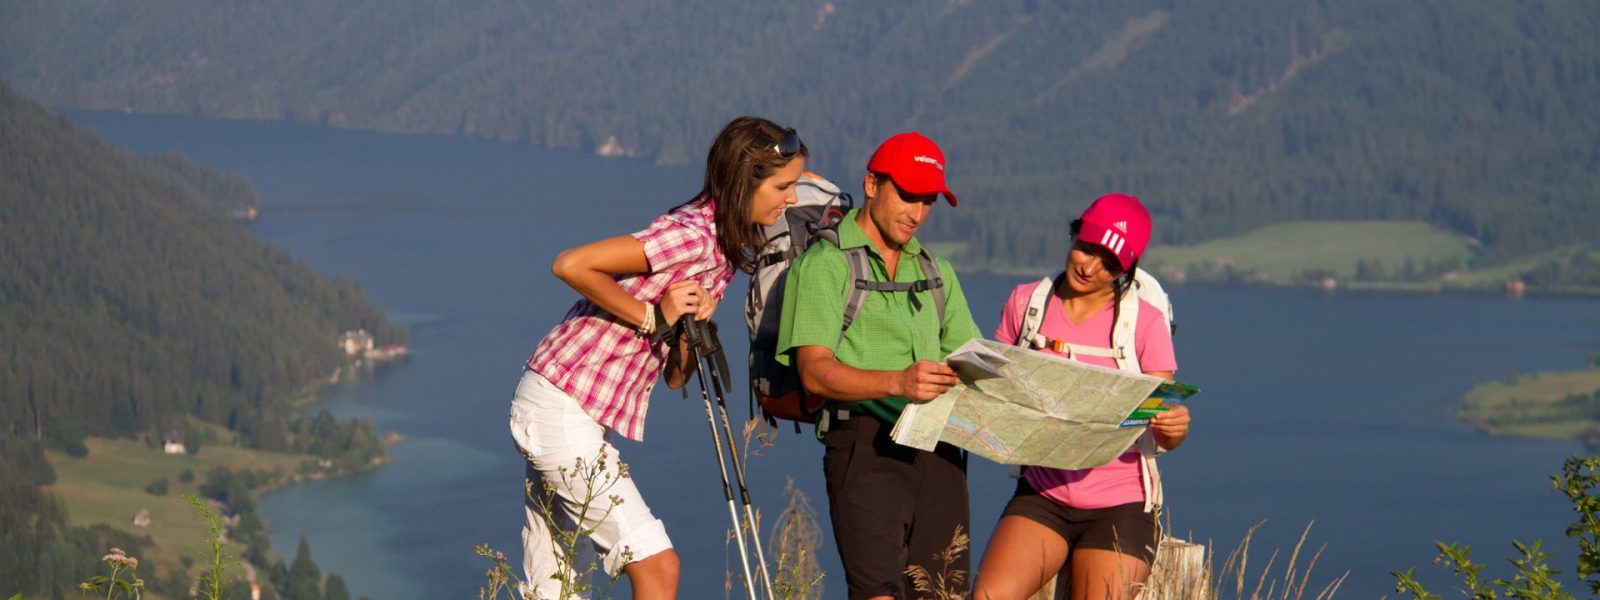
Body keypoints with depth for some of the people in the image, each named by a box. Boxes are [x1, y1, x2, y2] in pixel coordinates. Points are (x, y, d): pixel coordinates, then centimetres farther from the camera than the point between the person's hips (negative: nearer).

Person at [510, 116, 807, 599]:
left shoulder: (726, 250, 11)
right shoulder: (692, 236, -18)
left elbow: (675, 377, 9)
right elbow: (570, 266, -25)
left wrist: (693, 324, -10)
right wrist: (650, 316, -18)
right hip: (562, 410, -9)